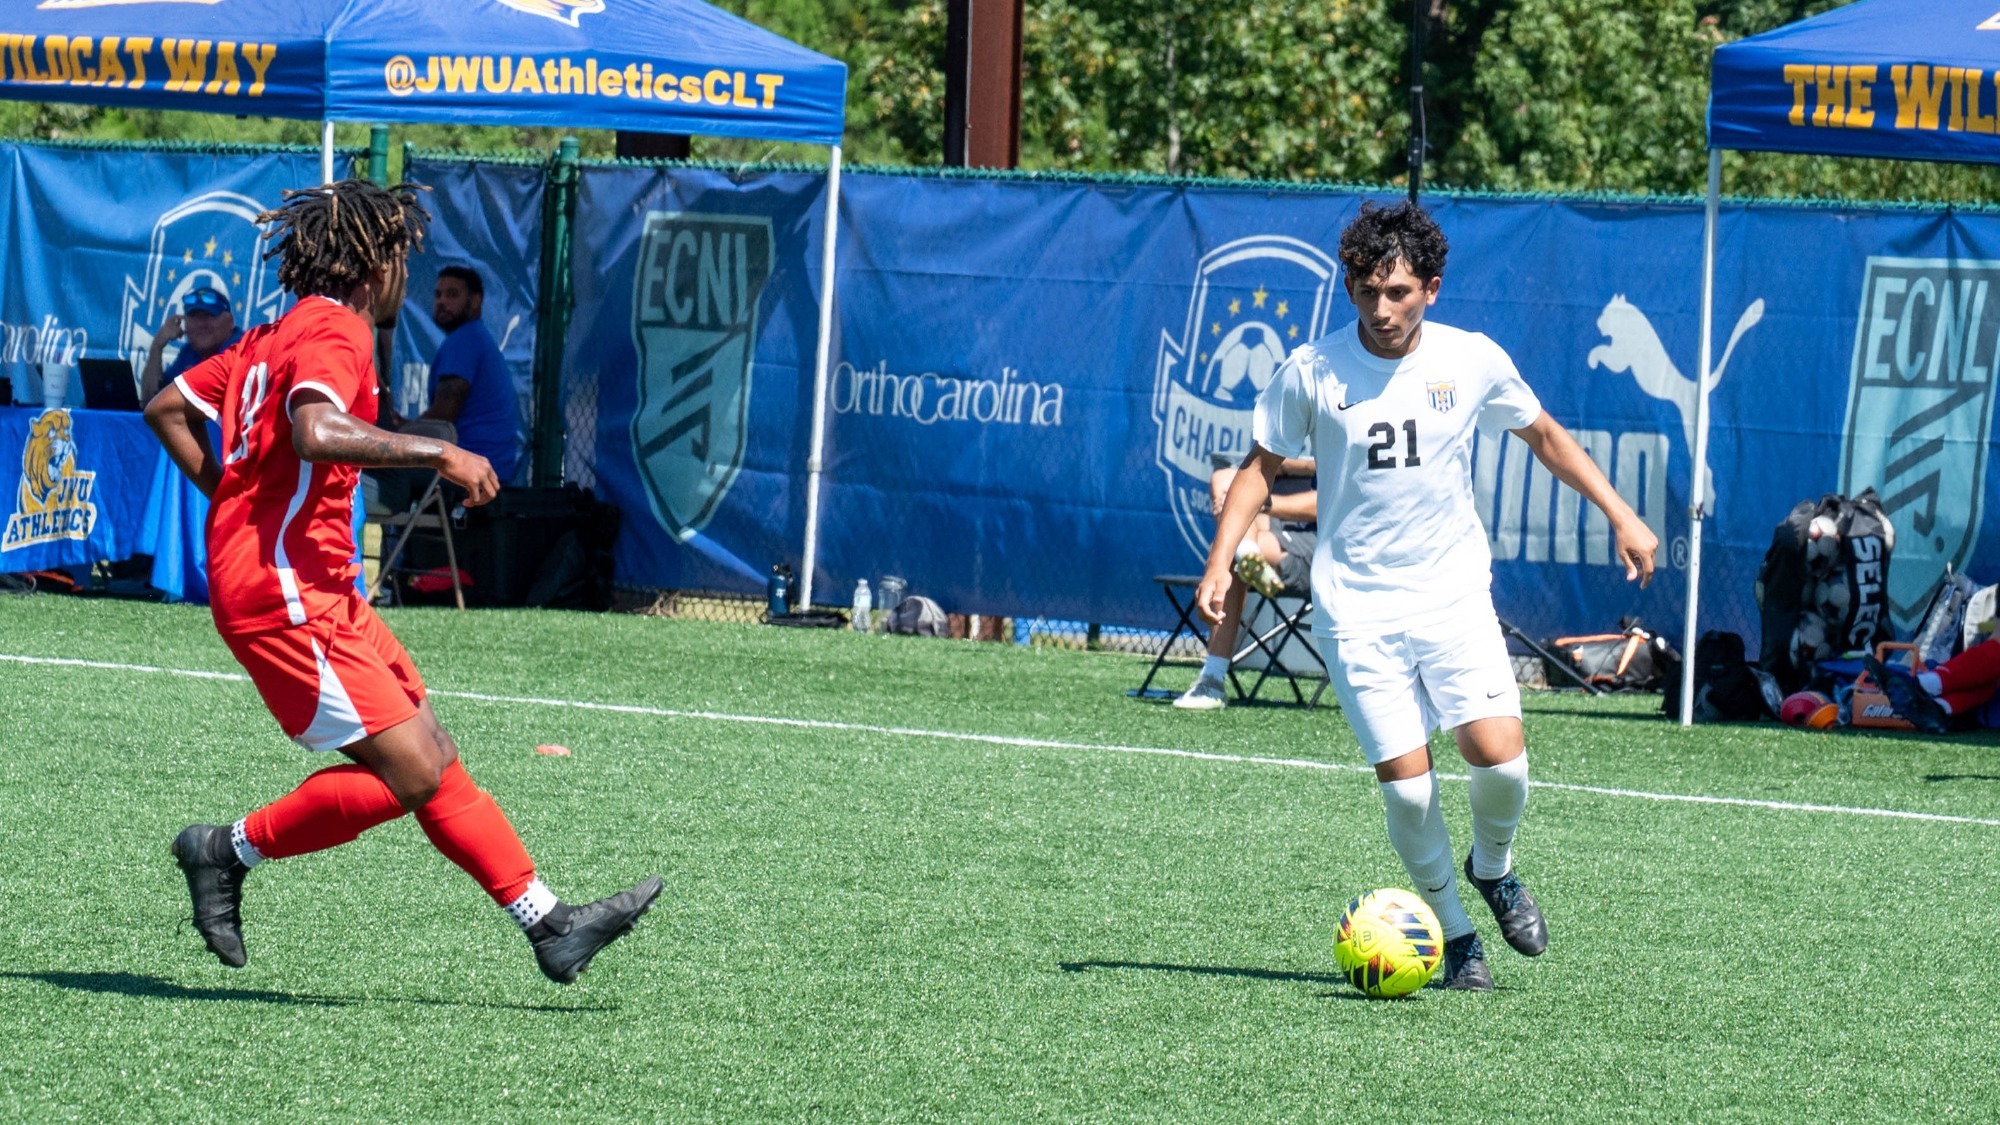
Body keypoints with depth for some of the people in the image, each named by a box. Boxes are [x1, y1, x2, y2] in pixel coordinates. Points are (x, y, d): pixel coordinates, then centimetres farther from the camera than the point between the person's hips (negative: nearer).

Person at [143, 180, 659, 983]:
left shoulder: (277, 335, 19)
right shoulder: (334, 330, -11)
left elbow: (166, 409, 23)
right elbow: (316, 433, -30)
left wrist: (229, 495, 19)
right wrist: (439, 453, -23)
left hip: (319, 592, 11)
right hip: (285, 593, -11)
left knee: (435, 760, 7)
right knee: (410, 774, -13)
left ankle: (547, 922, 7)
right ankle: (230, 850, -3)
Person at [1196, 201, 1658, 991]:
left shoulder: (1473, 361, -2)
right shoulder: (1312, 371, -5)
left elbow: (1543, 436, 15)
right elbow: (1261, 467, 7)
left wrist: (1621, 516, 12)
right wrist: (1220, 561, -5)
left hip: (1454, 595, 1)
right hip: (1356, 610, -1)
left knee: (1499, 753, -16)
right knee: (1406, 784, -9)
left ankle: (1493, 867, 17)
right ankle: (1454, 934, 11)